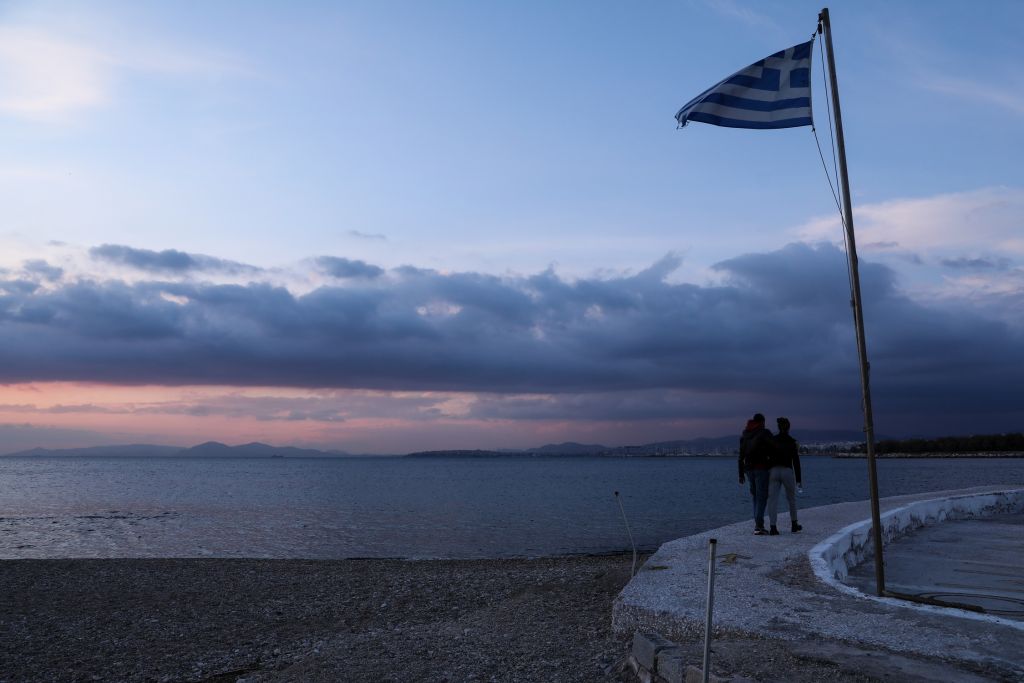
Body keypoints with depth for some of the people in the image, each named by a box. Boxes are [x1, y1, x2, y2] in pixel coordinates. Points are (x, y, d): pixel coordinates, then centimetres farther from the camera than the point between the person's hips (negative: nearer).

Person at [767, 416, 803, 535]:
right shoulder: (792, 442, -1)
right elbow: (796, 461, -3)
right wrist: (798, 479, 3)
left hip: (773, 471, 1)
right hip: (787, 472, -1)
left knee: (773, 500, -2)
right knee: (791, 498, 19)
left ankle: (773, 527, -13)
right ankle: (794, 524, 31)